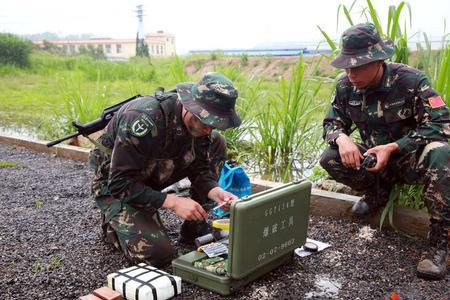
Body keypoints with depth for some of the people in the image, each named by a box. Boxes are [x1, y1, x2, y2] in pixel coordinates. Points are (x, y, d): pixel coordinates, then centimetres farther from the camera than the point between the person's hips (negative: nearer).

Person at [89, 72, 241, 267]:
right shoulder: (144, 120, -35)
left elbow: (199, 168, -5)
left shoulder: (200, 121, -14)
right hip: (114, 185, -6)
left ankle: (195, 229, -1)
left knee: (217, 145, -8)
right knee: (158, 254, -24)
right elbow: (120, 183, -31)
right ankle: (114, 223, 7)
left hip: (151, 175, 7)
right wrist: (173, 202, -35)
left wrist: (215, 192, -26)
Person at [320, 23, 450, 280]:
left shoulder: (410, 80, -21)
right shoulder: (346, 86, -8)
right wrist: (342, 138, -24)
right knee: (330, 159, -18)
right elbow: (332, 122, 1)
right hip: (375, 161, 4)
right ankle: (378, 193, 9)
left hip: (413, 159, -4)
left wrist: (393, 147, -33)